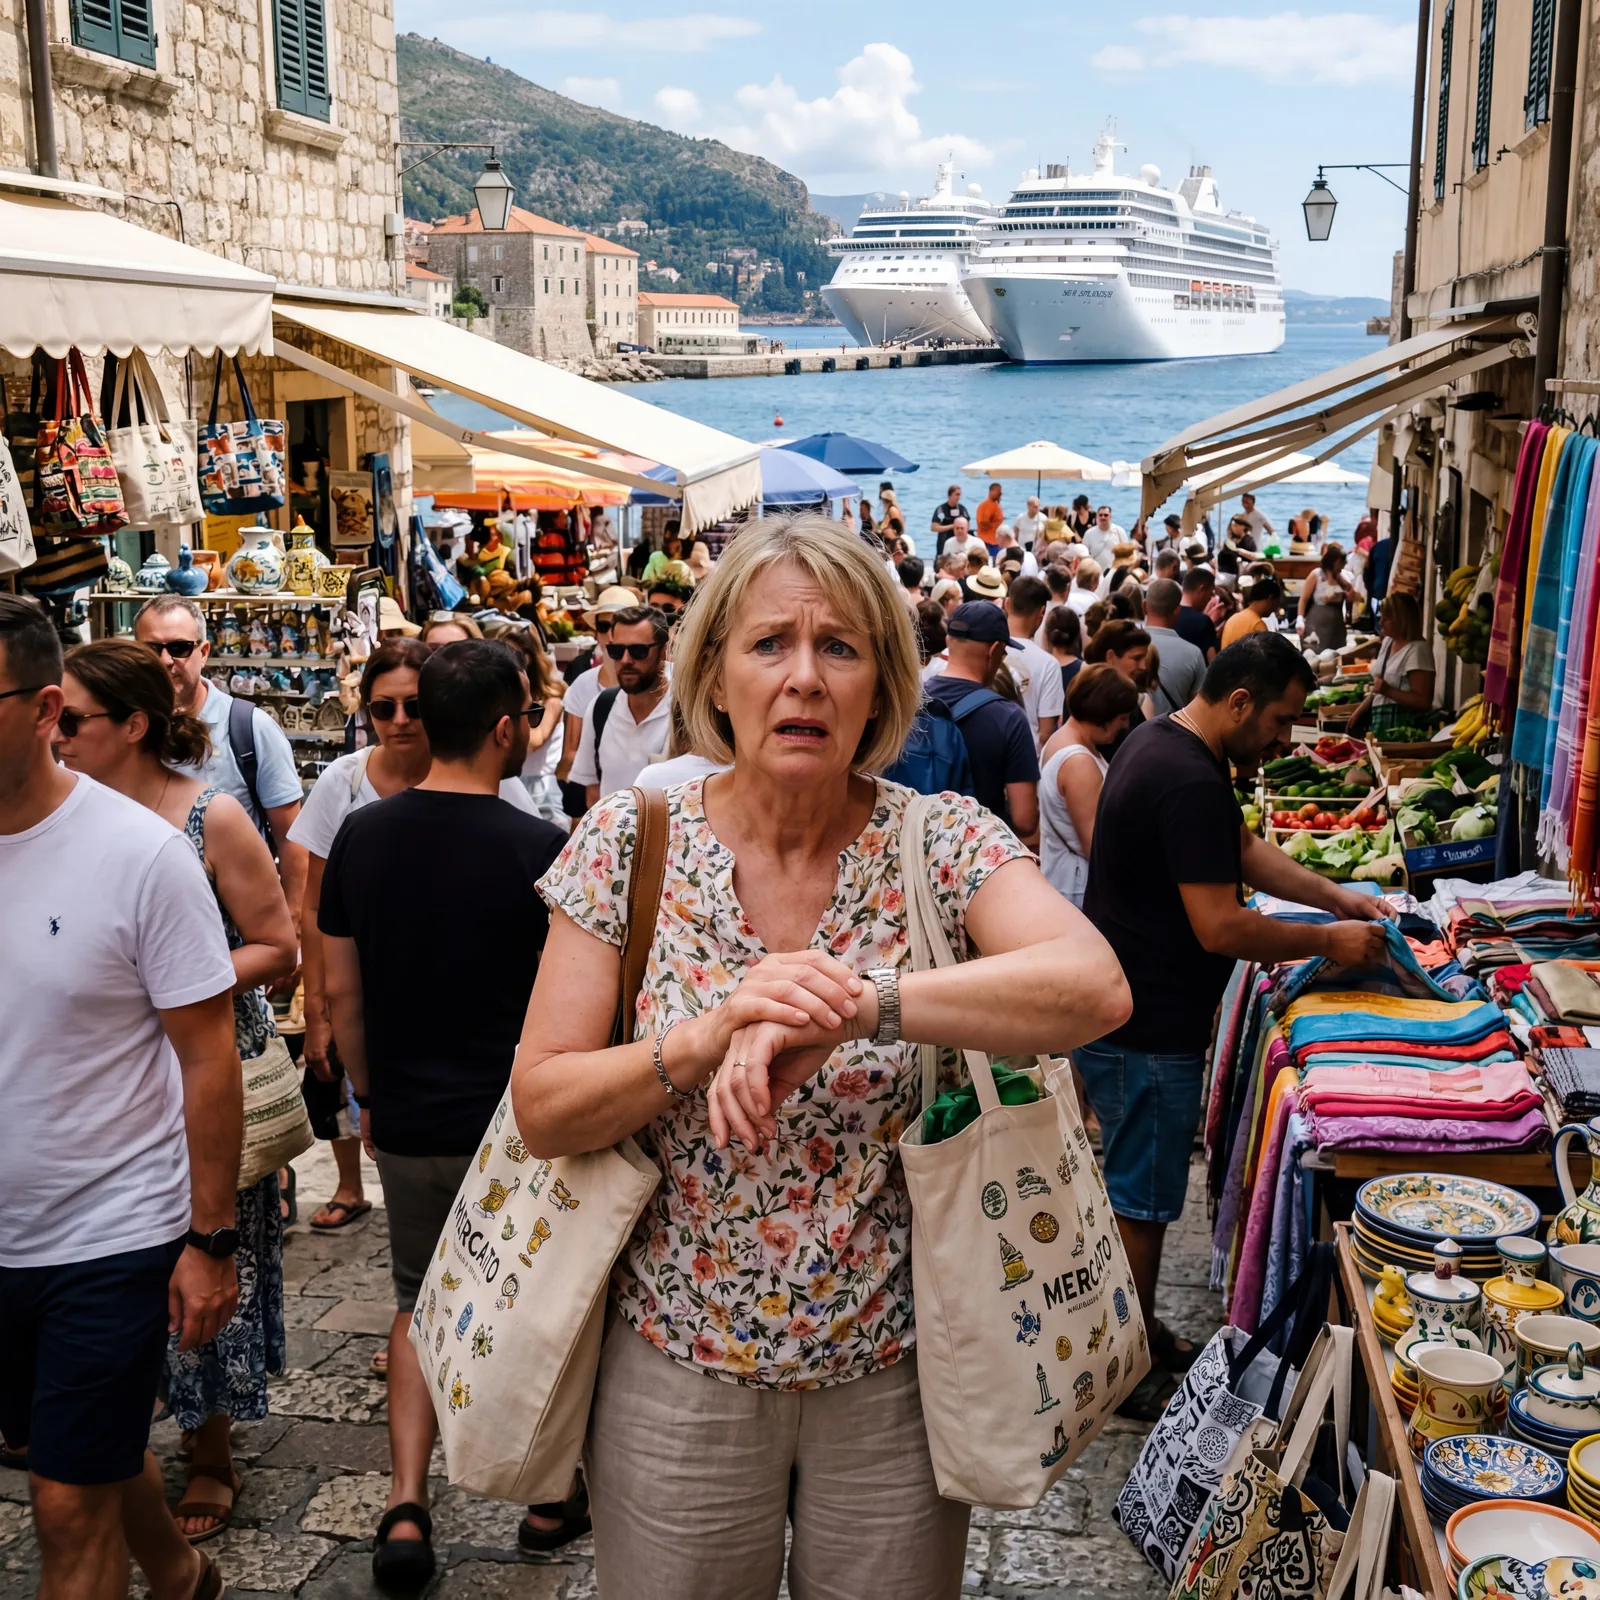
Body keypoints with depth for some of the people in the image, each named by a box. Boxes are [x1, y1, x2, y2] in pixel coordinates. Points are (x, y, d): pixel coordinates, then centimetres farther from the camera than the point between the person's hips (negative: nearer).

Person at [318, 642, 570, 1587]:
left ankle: (407, 1505, 11)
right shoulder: (539, 847, -17)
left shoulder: (362, 836, -3)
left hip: (408, 1123, 4)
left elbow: (341, 992, 5)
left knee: (421, 1304, 20)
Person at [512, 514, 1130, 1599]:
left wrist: (849, 1004, -36)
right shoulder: (631, 845, -7)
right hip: (680, 1378, 0)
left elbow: (1096, 986, -27)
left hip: (894, 1378, 0)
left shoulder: (941, 843, -9)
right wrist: (703, 1039, -27)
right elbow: (542, 1111, -9)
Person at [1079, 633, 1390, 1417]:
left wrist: (1340, 899, 8)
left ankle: (1138, 1332, 36)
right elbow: (1221, 927, -27)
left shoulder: (1163, 743, 8)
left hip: (1122, 1014, 10)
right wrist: (1329, 942, -14)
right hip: (1144, 1030, -10)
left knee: (1137, 1189, 22)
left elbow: (1245, 849, 17)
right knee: (1141, 1202, 4)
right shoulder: (1191, 780, -26)